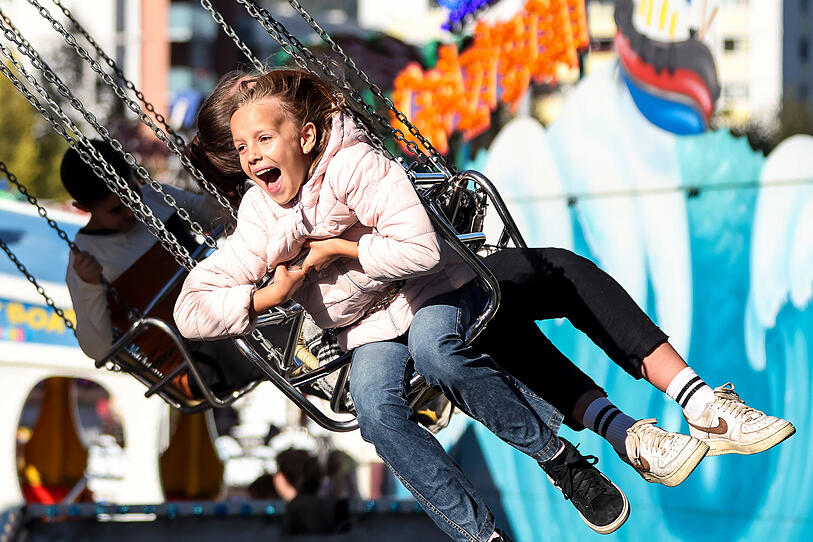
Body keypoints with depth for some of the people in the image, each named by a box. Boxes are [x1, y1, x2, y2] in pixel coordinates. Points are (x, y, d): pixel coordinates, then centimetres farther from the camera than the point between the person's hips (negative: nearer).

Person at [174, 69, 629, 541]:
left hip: (431, 290, -4)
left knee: (433, 352, -38)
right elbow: (190, 312, -7)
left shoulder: (351, 164, -21)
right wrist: (274, 294, -17)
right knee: (376, 410, -29)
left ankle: (557, 455, -21)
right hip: (369, 328, 4)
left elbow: (421, 250, -32)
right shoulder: (260, 222, -5)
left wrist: (340, 248, -21)